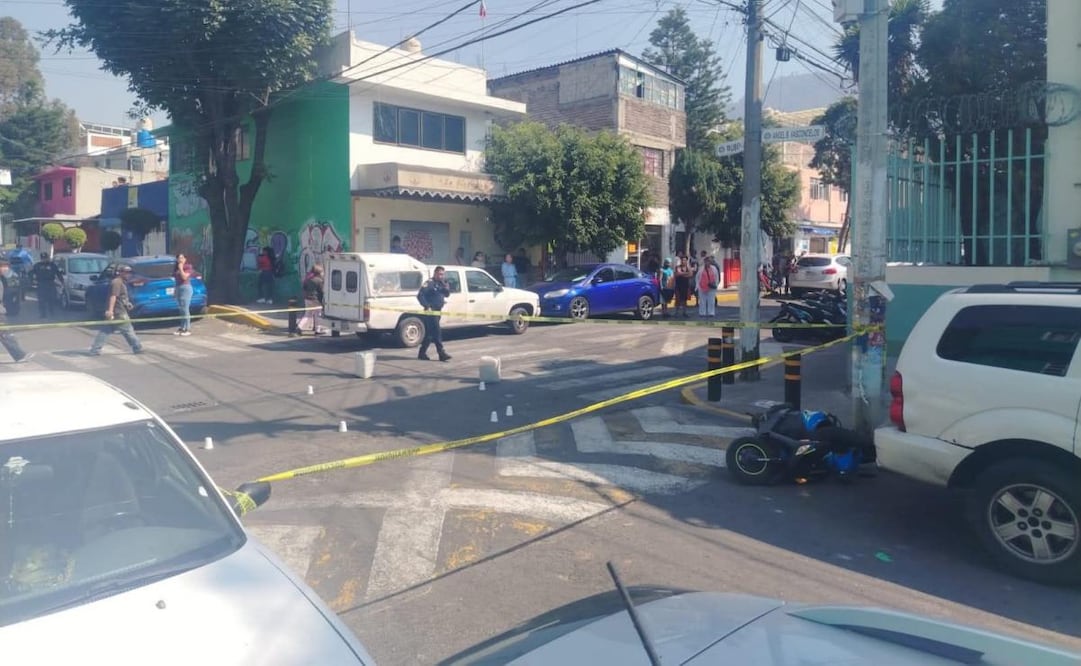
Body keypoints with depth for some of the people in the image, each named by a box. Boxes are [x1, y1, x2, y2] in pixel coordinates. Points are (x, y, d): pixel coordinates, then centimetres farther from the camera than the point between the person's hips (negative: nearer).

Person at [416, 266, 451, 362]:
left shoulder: (441, 284, 14)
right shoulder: (430, 283, -12)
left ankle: (422, 353, 18)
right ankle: (442, 354, -11)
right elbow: (420, 295, -18)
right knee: (437, 332, -10)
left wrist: (445, 285, -5)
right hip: (431, 311, -9)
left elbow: (447, 295, 11)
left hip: (437, 311, 9)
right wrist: (427, 306, -23)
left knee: (430, 333, 11)